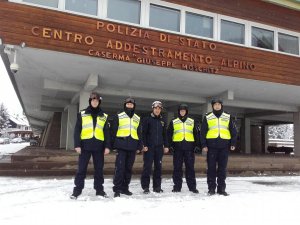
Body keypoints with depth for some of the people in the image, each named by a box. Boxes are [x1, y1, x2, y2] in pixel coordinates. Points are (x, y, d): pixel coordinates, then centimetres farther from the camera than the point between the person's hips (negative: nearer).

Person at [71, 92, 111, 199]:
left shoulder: (104, 116, 11)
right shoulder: (82, 114, 6)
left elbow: (107, 132, 9)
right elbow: (77, 130, 2)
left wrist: (107, 146, 1)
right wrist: (77, 145, -7)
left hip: (99, 146, 2)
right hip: (85, 145, -1)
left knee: (99, 169, 8)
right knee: (81, 169, 1)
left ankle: (99, 189, 19)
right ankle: (77, 189, 10)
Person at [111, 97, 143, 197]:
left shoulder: (137, 119, 16)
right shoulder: (119, 116, 6)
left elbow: (139, 133, 17)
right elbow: (113, 131, 3)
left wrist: (140, 146, 10)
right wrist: (113, 144, -3)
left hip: (132, 147, 4)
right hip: (121, 146, -3)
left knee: (129, 168, 8)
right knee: (120, 167, -9)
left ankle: (125, 188, 18)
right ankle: (117, 189, -3)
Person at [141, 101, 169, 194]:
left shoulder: (162, 121, 13)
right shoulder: (147, 119, 0)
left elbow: (165, 134, 16)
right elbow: (143, 133, -3)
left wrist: (166, 146, 10)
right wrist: (144, 145, -11)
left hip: (159, 147, 4)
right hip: (149, 147, -4)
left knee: (158, 166, 7)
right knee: (147, 166, -4)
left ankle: (157, 186, 15)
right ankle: (145, 186, 3)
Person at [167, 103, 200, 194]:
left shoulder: (192, 122, 11)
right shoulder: (173, 122, 9)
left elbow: (196, 134, 10)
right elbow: (169, 134, 9)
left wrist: (197, 145, 1)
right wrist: (170, 145, -1)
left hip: (189, 147, 0)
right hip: (178, 147, 0)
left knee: (190, 167, 2)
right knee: (177, 167, 3)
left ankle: (192, 186, 9)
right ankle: (177, 186, 11)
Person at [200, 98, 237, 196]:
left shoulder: (228, 117, 11)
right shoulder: (207, 117, 6)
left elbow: (233, 131, 11)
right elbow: (203, 132, 4)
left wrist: (233, 143, 2)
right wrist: (203, 145, -3)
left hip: (224, 146, 1)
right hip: (211, 145, -1)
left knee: (222, 168, 5)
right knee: (211, 167, 1)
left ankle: (221, 188, 14)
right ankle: (211, 188, 9)